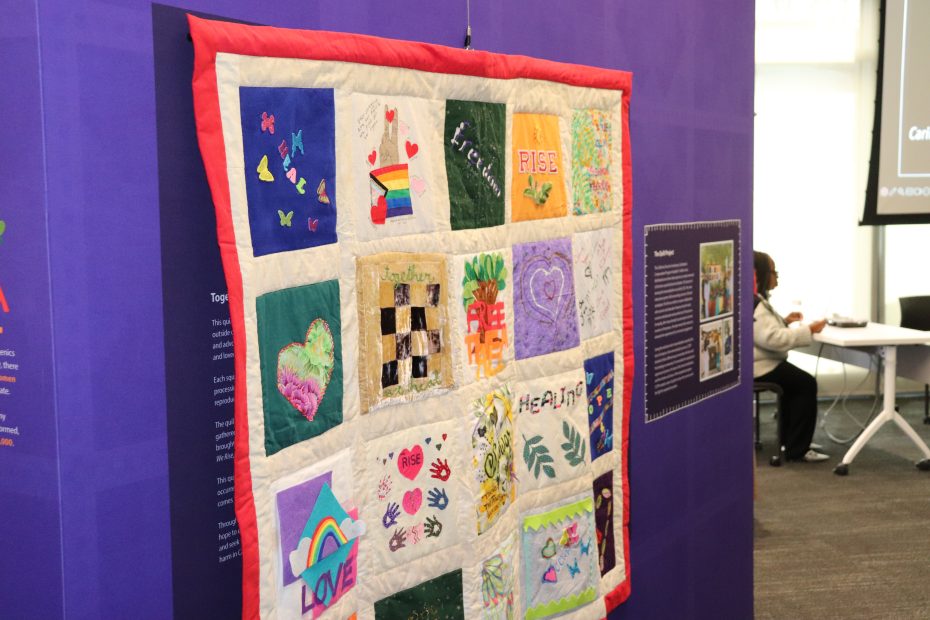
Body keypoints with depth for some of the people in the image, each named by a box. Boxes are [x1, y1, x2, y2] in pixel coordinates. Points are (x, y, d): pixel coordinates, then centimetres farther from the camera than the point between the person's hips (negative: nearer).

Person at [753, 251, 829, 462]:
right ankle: (797, 449, -7)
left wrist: (784, 321, 10)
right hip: (757, 367, -11)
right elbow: (773, 338, -32)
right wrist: (808, 331, -27)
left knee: (796, 381, 22)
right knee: (807, 384, -10)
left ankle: (789, 440, 26)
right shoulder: (752, 305, -23)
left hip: (757, 362, 11)